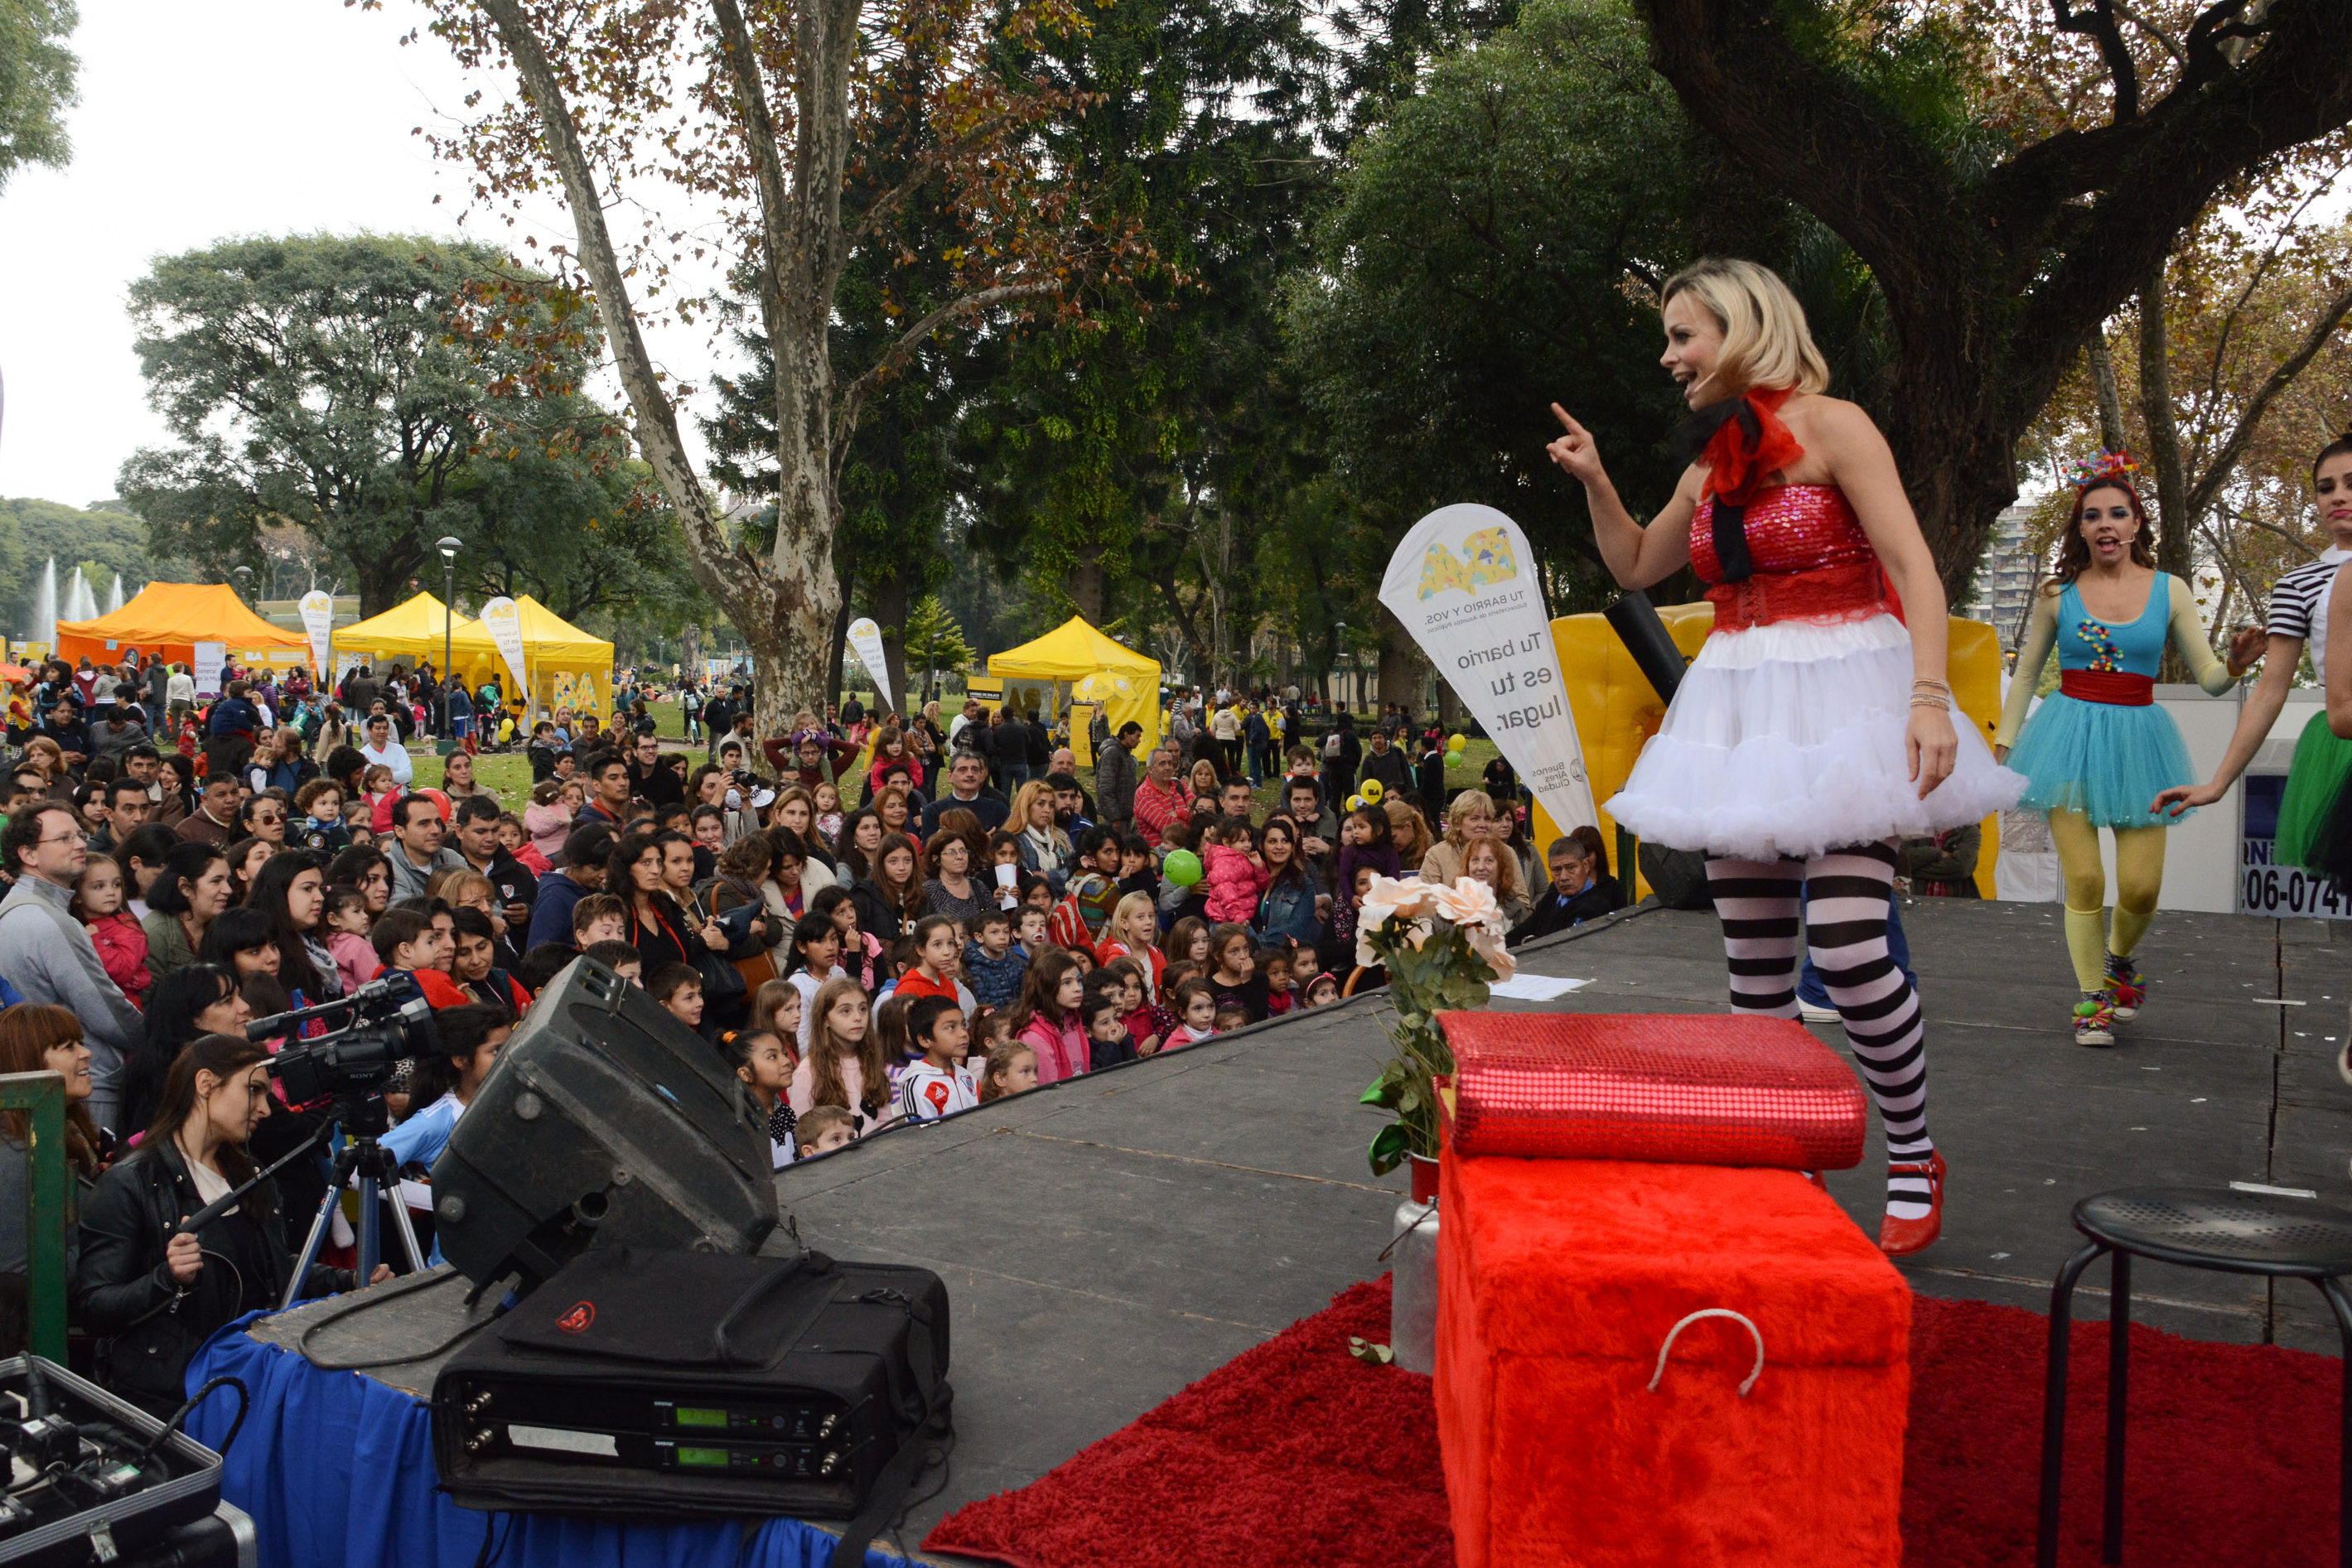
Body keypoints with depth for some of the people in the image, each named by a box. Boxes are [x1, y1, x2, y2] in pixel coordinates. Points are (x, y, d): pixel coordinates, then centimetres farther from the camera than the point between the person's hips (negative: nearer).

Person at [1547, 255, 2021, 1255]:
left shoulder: (1829, 426, -4)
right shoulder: (1712, 461, 16)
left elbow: (1912, 564, -11)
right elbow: (1637, 566, 27)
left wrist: (1929, 695, -22)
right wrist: (1594, 482, 11)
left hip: (1840, 695, -6)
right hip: (1742, 712, 7)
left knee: (1849, 950, -14)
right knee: (1755, 966, 4)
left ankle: (1913, 1156, 8)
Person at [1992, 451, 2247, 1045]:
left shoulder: (2169, 590, 5)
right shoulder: (2057, 593, 3)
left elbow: (2210, 679, 4)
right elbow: (2025, 675, 12)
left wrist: (2236, 664, -18)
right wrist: (2003, 744, 8)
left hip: (2138, 737, 1)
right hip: (2071, 735, -1)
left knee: (2141, 886, -5)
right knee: (2084, 878, -7)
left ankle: (2119, 958, 29)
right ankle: (2091, 998, 11)